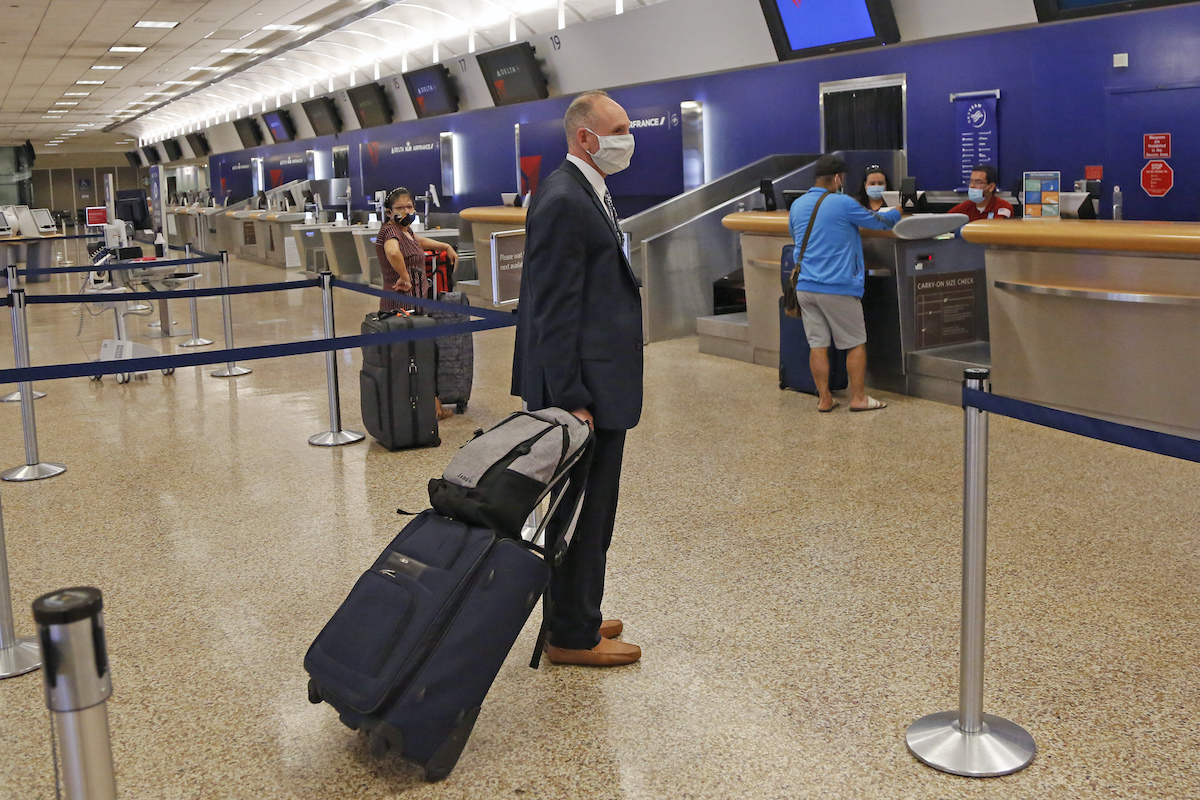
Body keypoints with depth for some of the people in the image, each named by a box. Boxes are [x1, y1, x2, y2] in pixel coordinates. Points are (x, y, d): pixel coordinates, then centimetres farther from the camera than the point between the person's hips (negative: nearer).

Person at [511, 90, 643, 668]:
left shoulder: (585, 192, 15)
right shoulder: (563, 202, -18)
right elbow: (553, 313, -21)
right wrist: (570, 400, -22)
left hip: (596, 384, 10)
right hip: (586, 386, -10)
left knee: (586, 511, 18)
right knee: (584, 512, 0)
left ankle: (575, 617, 31)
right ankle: (573, 637, 12)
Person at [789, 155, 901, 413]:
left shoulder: (797, 205, 9)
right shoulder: (843, 204, -10)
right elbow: (878, 222, 1)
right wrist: (896, 213, 23)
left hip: (805, 286, 6)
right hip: (837, 288, -6)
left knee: (817, 344, 7)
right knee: (856, 343, 7)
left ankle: (824, 399, 9)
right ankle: (858, 397, 9)